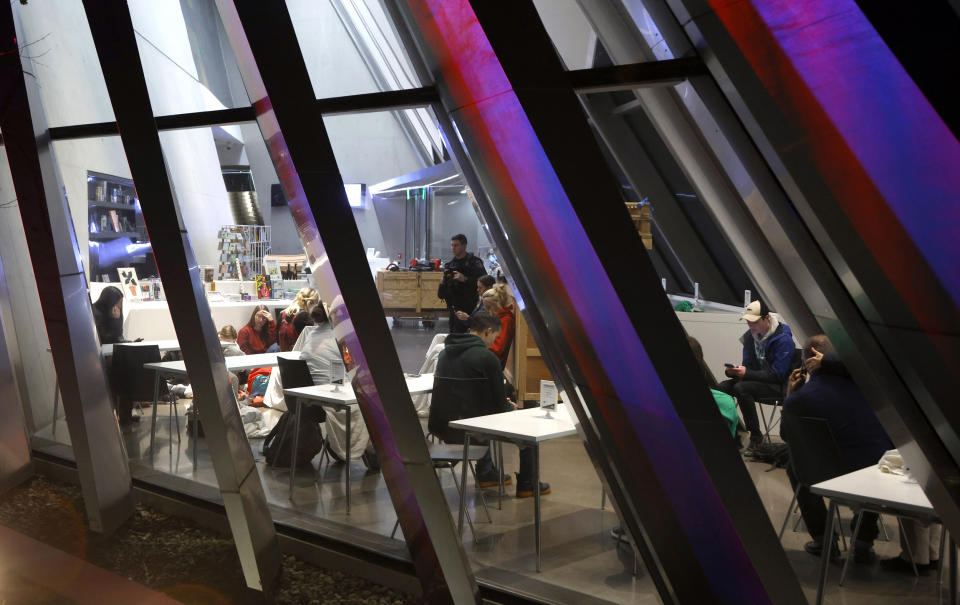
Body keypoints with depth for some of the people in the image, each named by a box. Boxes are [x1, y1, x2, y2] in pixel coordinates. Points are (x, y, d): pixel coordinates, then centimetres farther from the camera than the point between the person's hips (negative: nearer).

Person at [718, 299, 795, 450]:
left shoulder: (783, 339, -17)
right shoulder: (750, 335, 6)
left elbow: (777, 374, -20)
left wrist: (746, 374, -26)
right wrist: (734, 371, -12)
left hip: (778, 385, -7)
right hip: (757, 379, 7)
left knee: (741, 388, -31)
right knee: (723, 387, -17)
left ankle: (756, 436, -21)